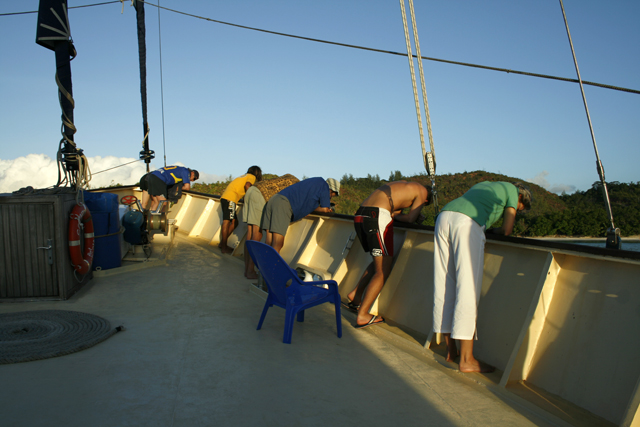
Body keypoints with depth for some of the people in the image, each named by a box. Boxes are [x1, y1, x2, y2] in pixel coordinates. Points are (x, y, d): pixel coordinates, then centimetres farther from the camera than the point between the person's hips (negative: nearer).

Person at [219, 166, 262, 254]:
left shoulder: (244, 176, 31)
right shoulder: (252, 176, 6)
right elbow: (247, 185, -12)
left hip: (224, 197, 9)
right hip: (230, 198, -9)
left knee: (234, 222, 11)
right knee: (227, 221, -12)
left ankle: (222, 243, 11)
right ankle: (224, 247, -14)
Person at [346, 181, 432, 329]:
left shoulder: (402, 184, 32)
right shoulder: (422, 192, 12)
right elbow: (411, 218, 3)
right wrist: (396, 215, 18)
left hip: (359, 215, 8)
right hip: (377, 216, -8)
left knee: (380, 262, 22)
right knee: (383, 270, -1)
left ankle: (355, 296, 19)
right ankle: (362, 316, -3)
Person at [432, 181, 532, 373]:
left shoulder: (484, 184, 39)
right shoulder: (512, 190, 19)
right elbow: (506, 230, 11)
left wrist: (485, 227, 30)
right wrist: (493, 230, 31)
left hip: (443, 217, 8)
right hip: (467, 223, -7)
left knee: (444, 286, 8)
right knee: (468, 288, -6)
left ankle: (451, 350, 16)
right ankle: (466, 359, -4)